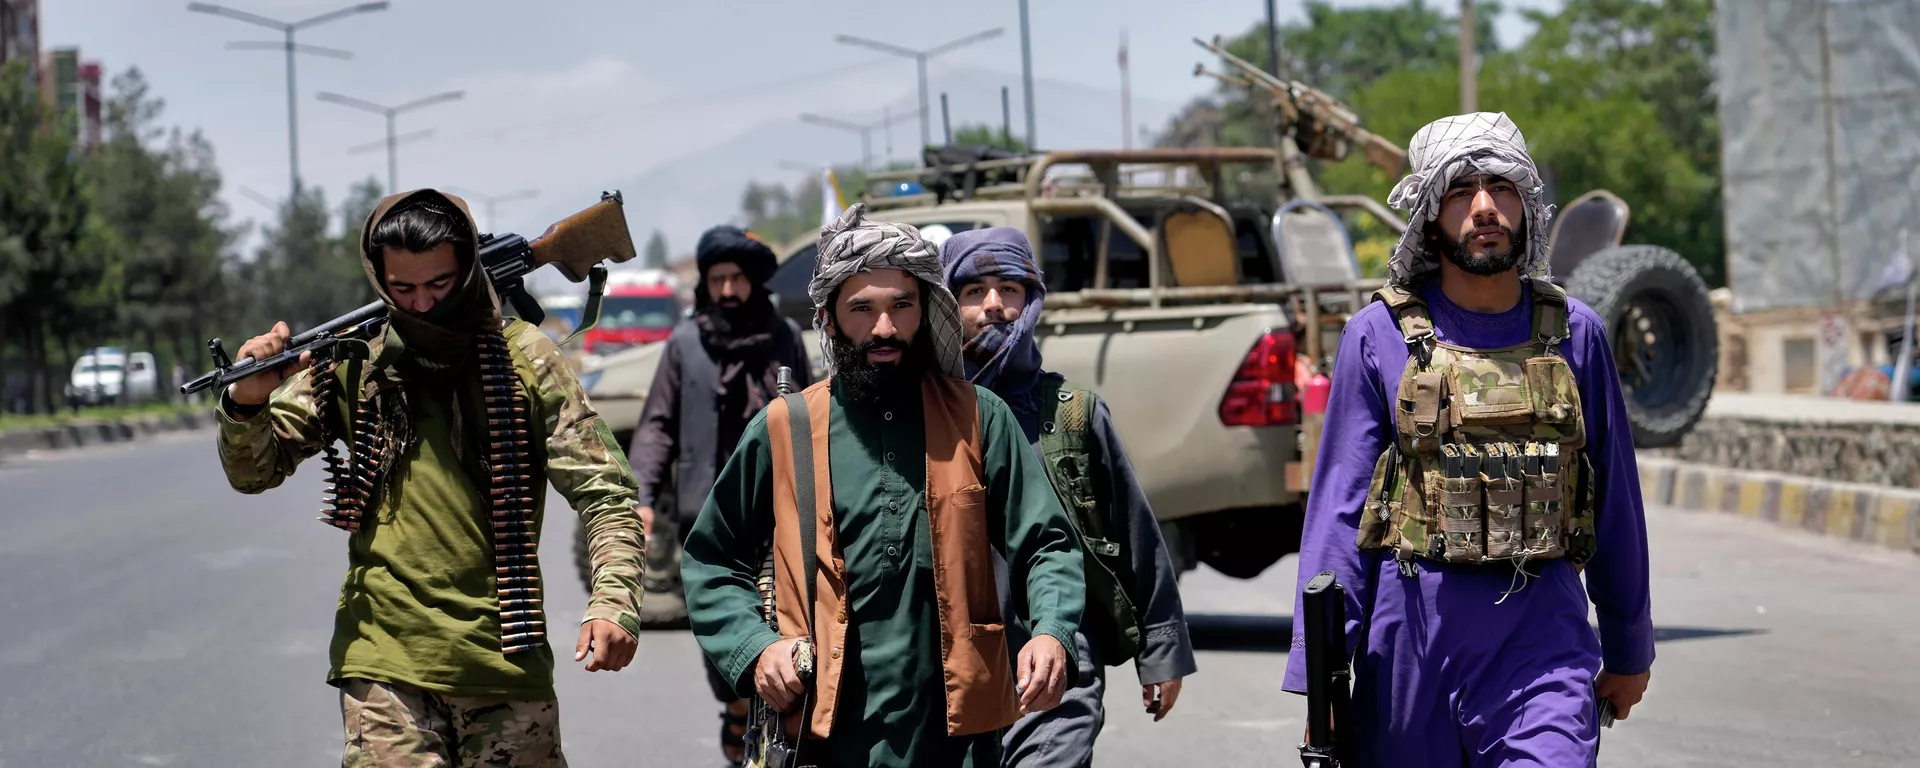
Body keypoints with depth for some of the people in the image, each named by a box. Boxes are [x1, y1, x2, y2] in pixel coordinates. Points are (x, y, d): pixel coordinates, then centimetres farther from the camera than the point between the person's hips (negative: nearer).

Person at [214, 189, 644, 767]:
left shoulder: (524, 359, 1)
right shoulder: (350, 360, 5)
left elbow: (603, 492, -1)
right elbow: (253, 473, 7)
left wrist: (614, 601, -17)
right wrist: (247, 404, -15)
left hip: (506, 657, 0)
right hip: (385, 659, 0)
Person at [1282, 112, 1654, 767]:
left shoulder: (1574, 333, 8)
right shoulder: (1380, 336, 2)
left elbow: (1616, 498, 16)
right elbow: (1339, 507, 1)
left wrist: (1629, 649, 20)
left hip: (1543, 629, 1)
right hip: (1412, 625, 0)